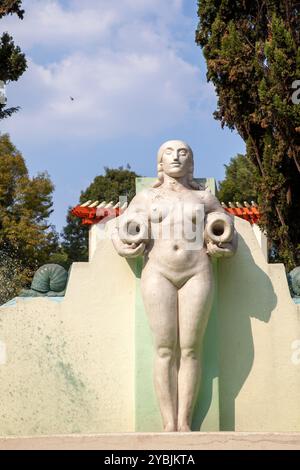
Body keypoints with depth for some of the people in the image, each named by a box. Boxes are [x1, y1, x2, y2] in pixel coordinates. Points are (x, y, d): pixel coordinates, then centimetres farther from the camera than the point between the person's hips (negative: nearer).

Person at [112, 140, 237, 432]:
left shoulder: (204, 198, 17)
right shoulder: (147, 197, 17)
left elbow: (229, 236, 22)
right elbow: (119, 233, 19)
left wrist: (221, 248, 1)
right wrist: (126, 247, -2)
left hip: (197, 274, 0)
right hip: (158, 273, 0)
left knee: (190, 349, -6)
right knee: (165, 350, -8)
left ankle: (185, 424, -4)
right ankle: (169, 425, -8)